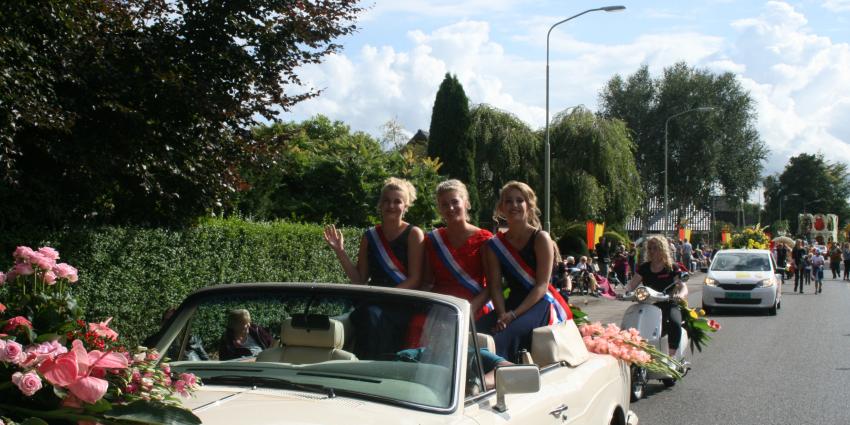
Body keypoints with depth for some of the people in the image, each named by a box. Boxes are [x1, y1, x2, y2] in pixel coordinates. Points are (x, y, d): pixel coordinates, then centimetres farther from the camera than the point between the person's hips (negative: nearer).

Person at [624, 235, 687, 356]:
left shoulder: (672, 268, 2)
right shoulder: (644, 268, 12)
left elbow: (683, 286, -9)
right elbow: (632, 284, 4)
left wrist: (680, 295, -33)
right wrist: (624, 292, -19)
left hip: (669, 305, -3)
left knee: (675, 324, -34)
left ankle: (670, 356, -26)